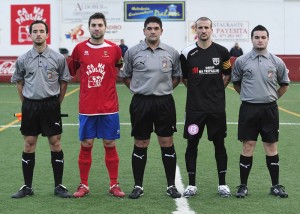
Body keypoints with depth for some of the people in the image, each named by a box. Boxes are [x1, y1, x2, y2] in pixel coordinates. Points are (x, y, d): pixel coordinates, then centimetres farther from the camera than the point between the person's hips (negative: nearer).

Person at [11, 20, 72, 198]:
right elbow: (19, 82, 13)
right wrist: (26, 103, 9)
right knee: (29, 145, 5)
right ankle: (27, 187, 13)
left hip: (51, 105, -2)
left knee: (55, 144, 0)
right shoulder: (23, 60, 3)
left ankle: (59, 186, 8)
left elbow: (64, 82, 5)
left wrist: (57, 103, 4)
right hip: (30, 105, 2)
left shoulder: (58, 58, -2)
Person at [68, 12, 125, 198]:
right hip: (87, 108, 0)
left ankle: (114, 185, 13)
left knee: (110, 145, 4)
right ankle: (84, 185, 15)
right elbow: (70, 71, 12)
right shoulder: (80, 49, 3)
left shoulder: (114, 49, 1)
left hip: (109, 107, 0)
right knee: (86, 145, 4)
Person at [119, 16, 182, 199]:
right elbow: (125, 76, 11)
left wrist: (164, 88, 6)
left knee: (167, 143, 3)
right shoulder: (133, 52, 0)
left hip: (164, 102, 1)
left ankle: (171, 185, 13)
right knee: (140, 145, 6)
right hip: (140, 102, 0)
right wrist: (139, 88, 5)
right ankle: (138, 186, 15)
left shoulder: (172, 52, 3)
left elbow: (177, 76, 15)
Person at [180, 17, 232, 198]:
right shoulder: (187, 53, -2)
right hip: (194, 108, 0)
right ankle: (192, 184, 12)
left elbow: (228, 74, 14)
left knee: (219, 144, 6)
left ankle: (222, 184, 16)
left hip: (217, 107, 0)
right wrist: (198, 90, 9)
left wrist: (217, 89, 8)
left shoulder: (222, 52, 0)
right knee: (192, 144, 3)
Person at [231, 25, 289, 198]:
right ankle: (243, 185, 8)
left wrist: (272, 97, 12)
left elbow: (284, 84, 14)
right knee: (248, 146, 0)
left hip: (269, 109, 1)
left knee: (271, 146, 5)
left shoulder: (277, 62, 2)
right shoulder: (241, 61, 0)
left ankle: (276, 185, 13)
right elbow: (236, 83, 12)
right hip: (249, 109, -1)